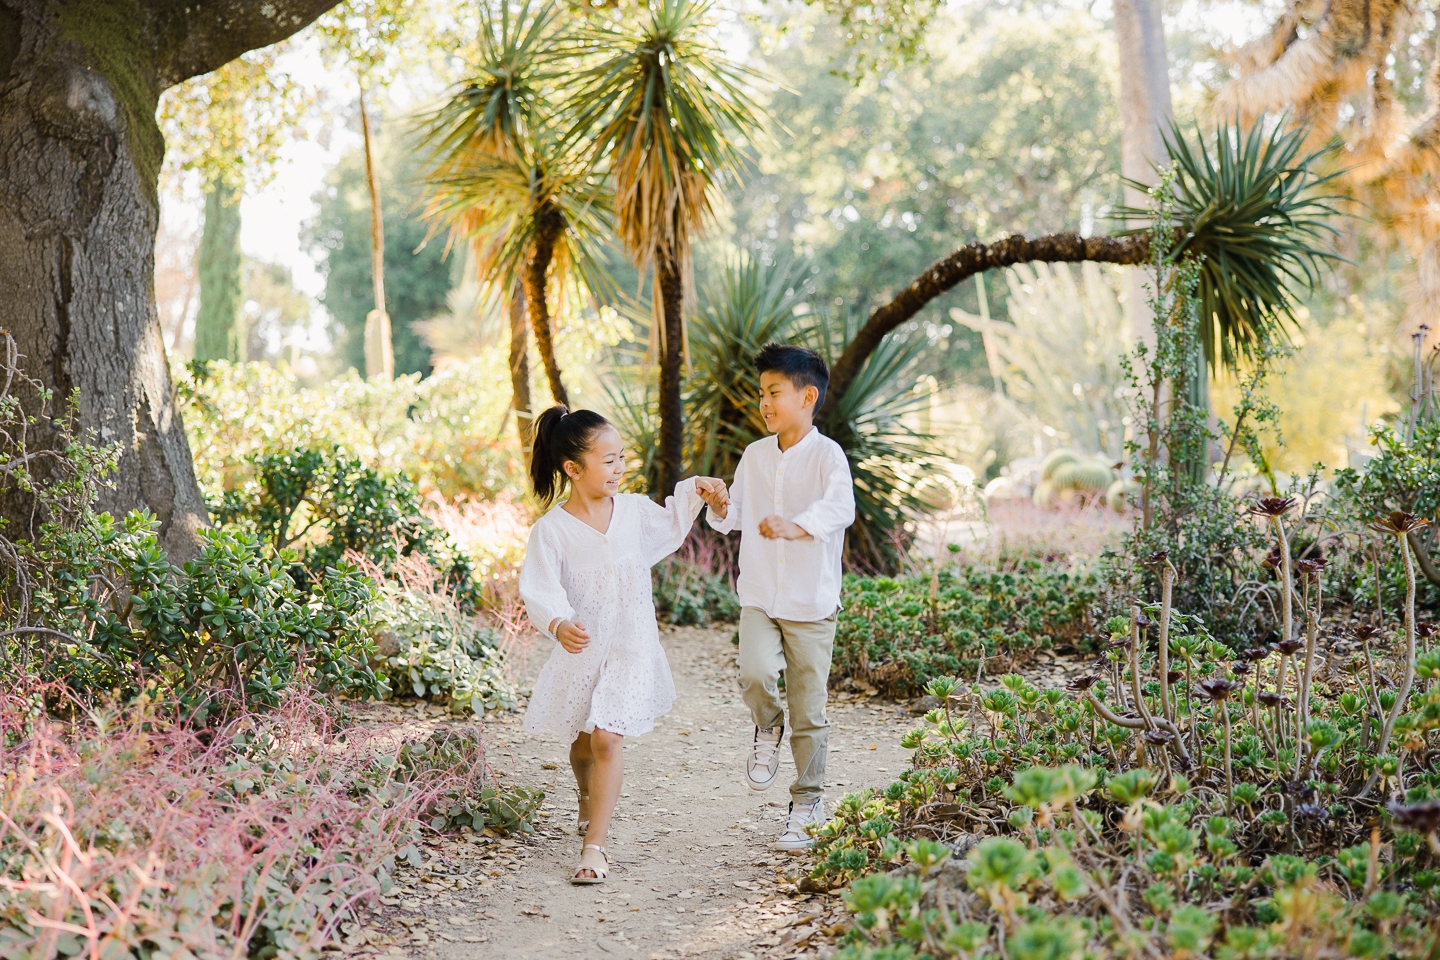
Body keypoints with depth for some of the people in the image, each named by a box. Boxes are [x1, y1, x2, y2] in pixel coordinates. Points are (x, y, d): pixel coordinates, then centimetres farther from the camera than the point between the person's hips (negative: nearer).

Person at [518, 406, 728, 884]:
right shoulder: (551, 530, -13)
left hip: (630, 650, 0)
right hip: (581, 649, 0)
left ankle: (594, 845, -12)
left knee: (606, 739, -15)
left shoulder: (634, 510, -1)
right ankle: (589, 799, 52)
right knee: (582, 743, 18)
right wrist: (559, 624, -41)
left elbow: (670, 529, 22)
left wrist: (692, 491, 12)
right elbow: (540, 589, -23)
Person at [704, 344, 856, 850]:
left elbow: (840, 509, -26)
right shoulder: (754, 455, 8)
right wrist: (721, 508, -8)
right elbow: (736, 516, 16)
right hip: (758, 597, 4)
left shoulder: (826, 454, -10)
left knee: (808, 709, 4)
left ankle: (808, 803, 20)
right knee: (755, 673, -23)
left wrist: (796, 527, -44)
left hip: (811, 603, -4)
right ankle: (767, 732, 10)